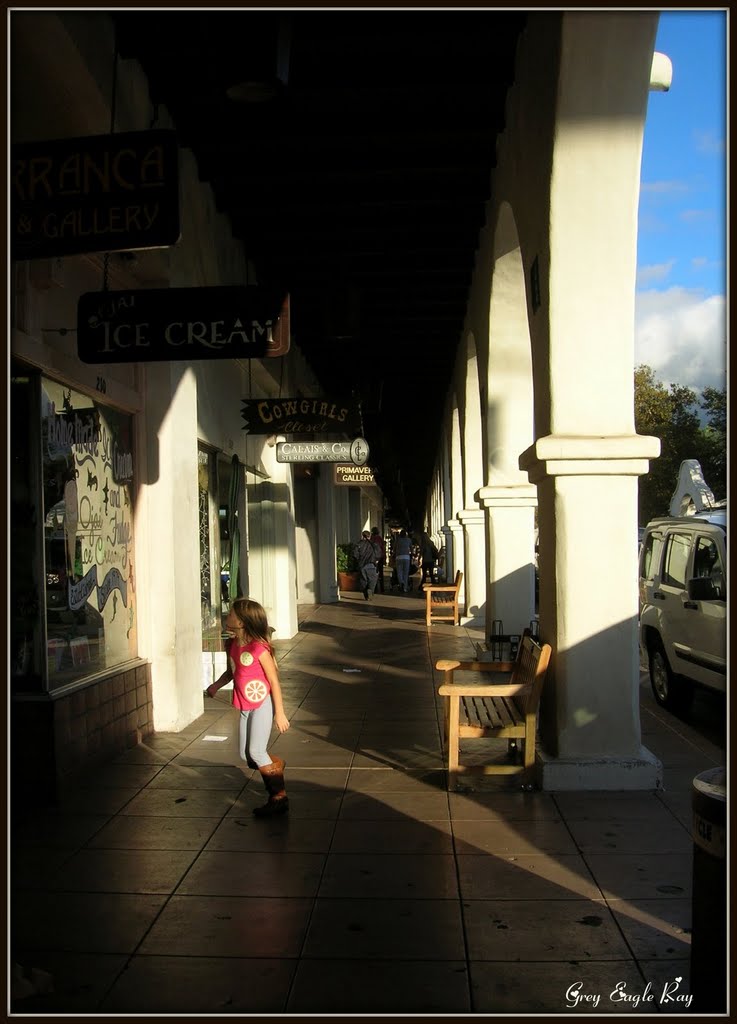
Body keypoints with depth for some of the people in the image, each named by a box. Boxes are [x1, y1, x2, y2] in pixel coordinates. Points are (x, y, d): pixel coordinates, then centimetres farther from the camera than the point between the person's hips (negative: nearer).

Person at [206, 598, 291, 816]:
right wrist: (216, 685, 0)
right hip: (245, 707, 8)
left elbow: (274, 681, -16)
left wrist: (280, 713, -14)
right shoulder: (232, 645, 1)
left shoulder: (258, 648, -21)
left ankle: (279, 798, 5)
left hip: (262, 705, -8)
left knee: (256, 752, -8)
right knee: (245, 754, 10)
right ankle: (275, 766, 34)